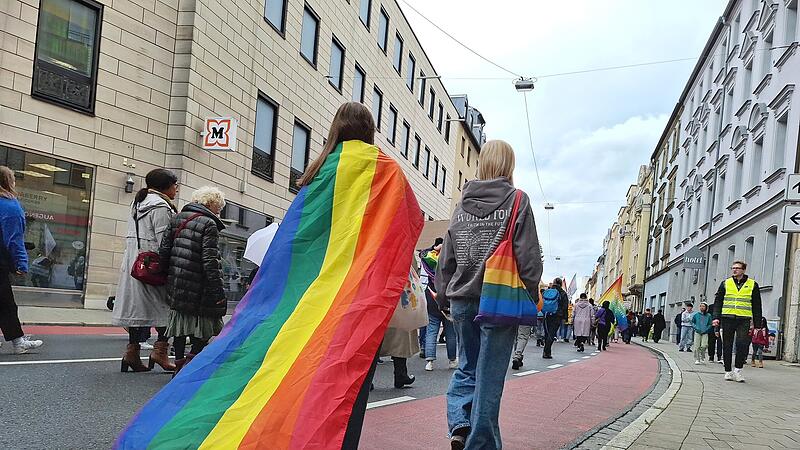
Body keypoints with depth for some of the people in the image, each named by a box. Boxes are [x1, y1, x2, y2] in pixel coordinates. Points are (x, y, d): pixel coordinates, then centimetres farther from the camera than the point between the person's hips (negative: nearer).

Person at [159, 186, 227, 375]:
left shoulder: (177, 219, 11)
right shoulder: (208, 224, -11)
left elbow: (164, 251, 11)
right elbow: (210, 260, -17)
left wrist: (168, 274, 19)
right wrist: (217, 289, -15)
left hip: (176, 283, 7)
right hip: (198, 287, -7)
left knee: (180, 324, 15)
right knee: (203, 329, 3)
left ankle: (179, 364, 20)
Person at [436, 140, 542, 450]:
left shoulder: (462, 205, 9)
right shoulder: (517, 200, -4)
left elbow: (446, 259, 10)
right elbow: (528, 256, -9)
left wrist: (444, 297, 17)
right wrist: (532, 295, -1)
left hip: (461, 299, 4)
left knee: (467, 366, 18)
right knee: (489, 375, 4)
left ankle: (459, 425, 1)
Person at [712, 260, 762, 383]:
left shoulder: (753, 285, 8)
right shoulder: (725, 284, 11)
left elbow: (757, 306, 9)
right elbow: (718, 302, 12)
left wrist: (757, 324, 4)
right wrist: (716, 317, -1)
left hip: (744, 320, -2)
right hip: (727, 319, 2)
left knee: (743, 344, -15)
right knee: (727, 346, 4)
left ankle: (738, 369, -1)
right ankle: (728, 371, 13)